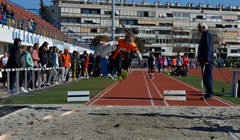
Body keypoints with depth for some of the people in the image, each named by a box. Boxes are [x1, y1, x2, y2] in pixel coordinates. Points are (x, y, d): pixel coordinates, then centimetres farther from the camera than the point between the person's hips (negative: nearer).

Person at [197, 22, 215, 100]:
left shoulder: (207, 35, -10)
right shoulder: (204, 35, 20)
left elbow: (209, 48, -19)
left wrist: (206, 60, -23)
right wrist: (201, 60, 22)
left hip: (207, 61, -10)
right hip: (204, 61, 10)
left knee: (207, 78, -9)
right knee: (205, 78, 12)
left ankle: (209, 95, -6)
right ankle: (208, 94, 18)